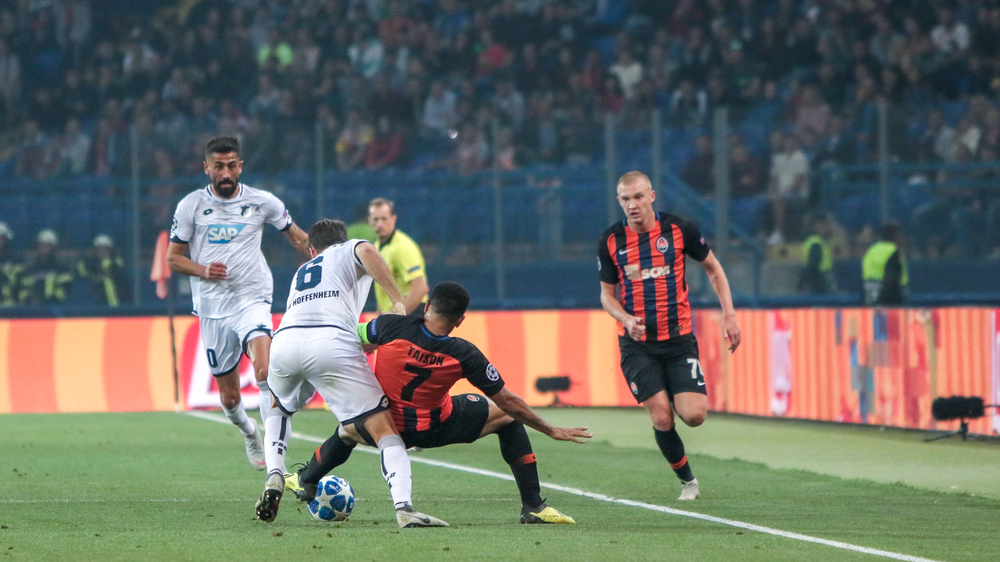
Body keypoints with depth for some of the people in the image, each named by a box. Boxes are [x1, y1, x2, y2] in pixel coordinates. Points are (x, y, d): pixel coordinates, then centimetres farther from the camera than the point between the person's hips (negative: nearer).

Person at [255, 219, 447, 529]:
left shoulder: (300, 273, 40)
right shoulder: (350, 251, 26)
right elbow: (367, 251, 0)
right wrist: (398, 301, -2)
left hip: (284, 341, 4)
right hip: (331, 342, -4)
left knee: (278, 407, 38)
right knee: (383, 427, -3)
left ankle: (274, 476, 16)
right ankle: (404, 506, -23)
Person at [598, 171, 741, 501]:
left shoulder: (679, 229, -5)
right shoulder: (611, 241, -2)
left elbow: (713, 268, 9)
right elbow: (607, 293, 9)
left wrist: (729, 314, 1)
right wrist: (626, 319, -12)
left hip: (679, 338, 0)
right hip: (637, 345, 0)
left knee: (693, 415, -13)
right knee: (662, 419, -11)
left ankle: (676, 398, 25)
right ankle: (687, 481, 12)